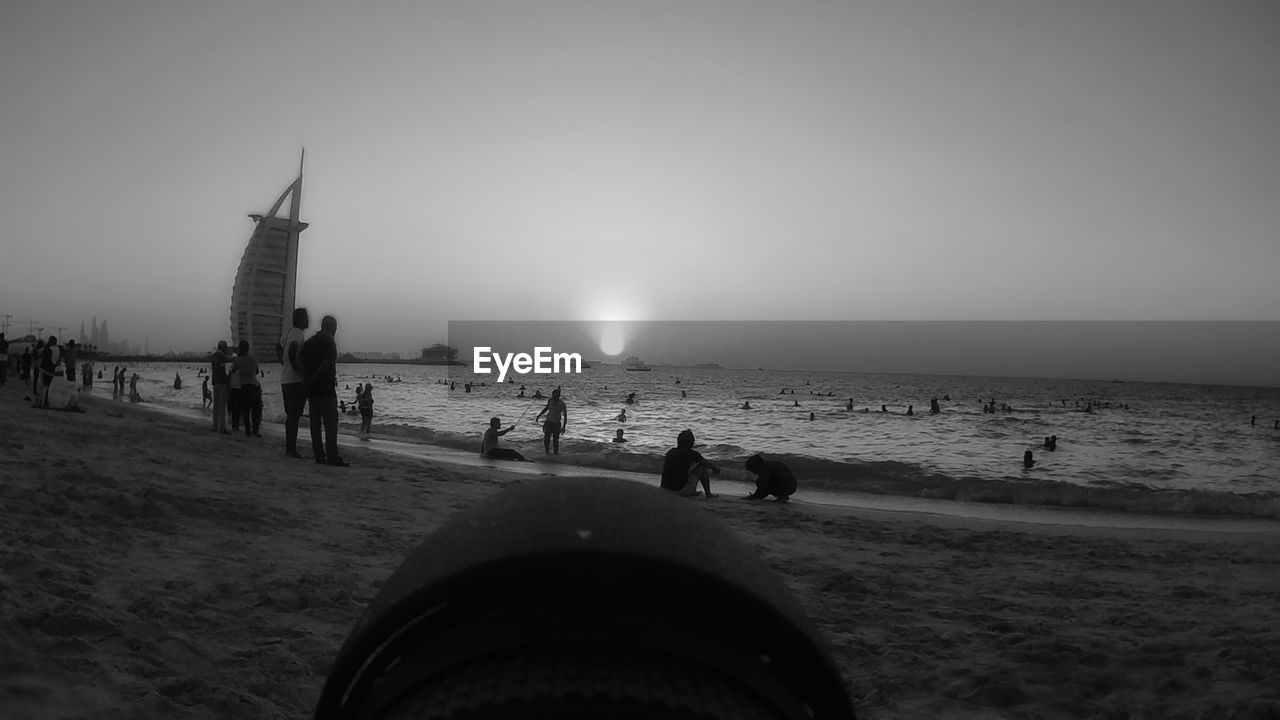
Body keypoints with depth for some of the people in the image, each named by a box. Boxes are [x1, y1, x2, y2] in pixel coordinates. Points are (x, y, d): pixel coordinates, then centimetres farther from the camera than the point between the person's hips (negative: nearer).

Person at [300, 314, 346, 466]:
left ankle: (319, 456, 9)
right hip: (326, 389, -8)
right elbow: (326, 364, -19)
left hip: (312, 390, 8)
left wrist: (307, 381, 0)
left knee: (316, 423, 8)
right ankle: (332, 457, -9)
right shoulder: (329, 341, -9)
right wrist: (312, 380, -9)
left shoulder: (309, 342, 14)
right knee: (331, 423, -6)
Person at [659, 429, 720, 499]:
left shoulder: (670, 452, 10)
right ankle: (708, 493, 19)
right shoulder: (692, 454, -5)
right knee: (702, 466, 10)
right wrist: (717, 468, 36)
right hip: (682, 490, -5)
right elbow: (707, 463, 12)